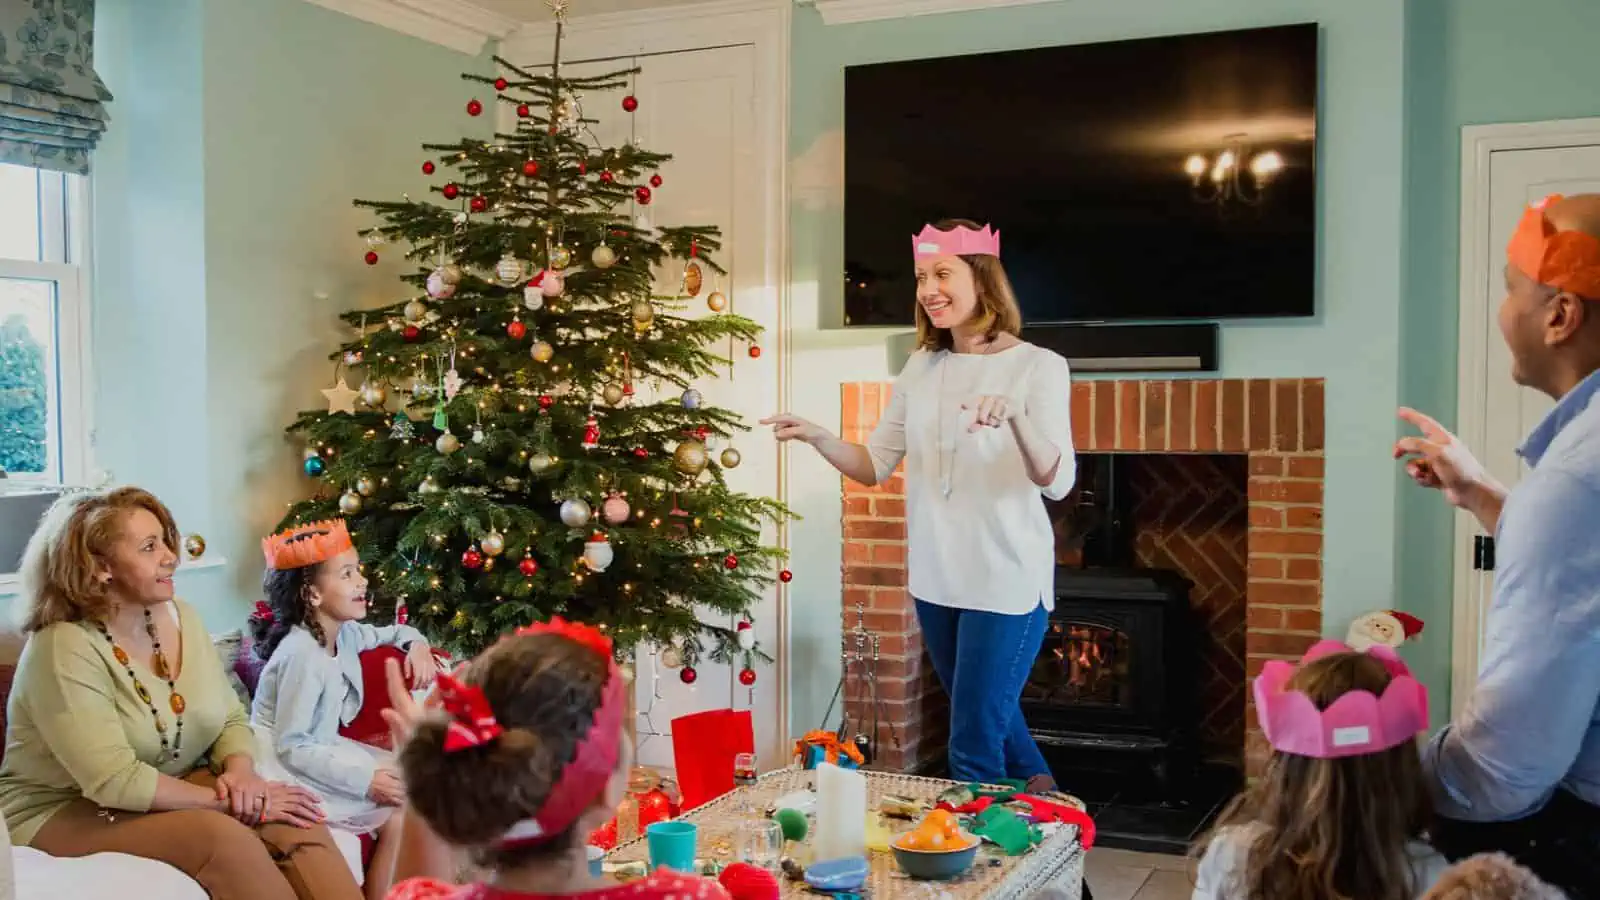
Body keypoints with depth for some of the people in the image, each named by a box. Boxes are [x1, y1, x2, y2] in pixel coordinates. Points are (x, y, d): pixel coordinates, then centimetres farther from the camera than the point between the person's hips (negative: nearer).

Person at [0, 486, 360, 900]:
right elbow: (115, 781, -27)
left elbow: (232, 719, 7)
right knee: (221, 835, -32)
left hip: (174, 791, 7)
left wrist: (240, 771, -16)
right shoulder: (64, 648, -21)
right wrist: (232, 800, -25)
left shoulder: (180, 617, 2)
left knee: (295, 824, -21)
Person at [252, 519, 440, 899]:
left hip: (323, 749, 9)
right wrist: (365, 779, -27)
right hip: (290, 766, -9)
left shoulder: (344, 632, 0)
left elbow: (390, 633, 23)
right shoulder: (302, 656, -26)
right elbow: (291, 747, -26)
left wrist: (416, 643, -1)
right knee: (398, 812, -14)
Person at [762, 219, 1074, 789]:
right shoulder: (921, 368, 7)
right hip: (936, 577, 6)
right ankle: (1041, 798, 46)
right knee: (986, 717, 22)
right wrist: (817, 438, -14)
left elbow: (1057, 482, -22)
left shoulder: (1038, 367, -10)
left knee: (973, 750, -4)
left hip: (1006, 579, -6)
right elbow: (875, 466, 6)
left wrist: (1015, 415, -40)